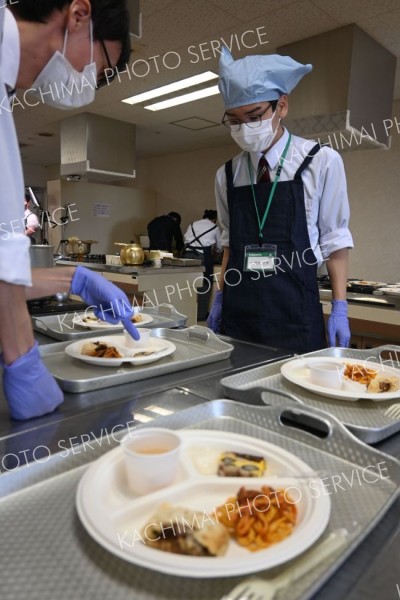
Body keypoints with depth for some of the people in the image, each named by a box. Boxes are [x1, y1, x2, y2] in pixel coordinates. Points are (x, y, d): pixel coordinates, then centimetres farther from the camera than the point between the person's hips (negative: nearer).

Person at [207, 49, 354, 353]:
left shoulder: (321, 162, -4)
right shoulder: (227, 175, 6)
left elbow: (334, 240, -1)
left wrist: (339, 309, -4)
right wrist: (221, 298, 12)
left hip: (294, 313, -3)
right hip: (238, 312, 3)